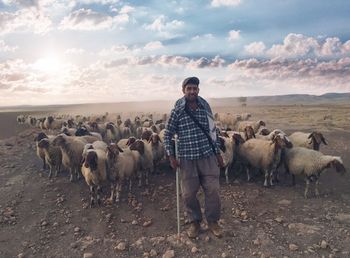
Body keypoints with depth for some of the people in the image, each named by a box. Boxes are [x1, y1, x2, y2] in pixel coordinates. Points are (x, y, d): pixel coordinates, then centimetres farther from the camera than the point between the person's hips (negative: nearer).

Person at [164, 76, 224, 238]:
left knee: (213, 190, 4)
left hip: (208, 156, 2)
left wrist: (218, 153, 11)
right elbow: (168, 134, 1)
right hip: (187, 158, -2)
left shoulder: (205, 107, 4)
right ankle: (195, 222, 30)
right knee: (188, 194, 6)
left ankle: (212, 221, 26)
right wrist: (171, 156, -6)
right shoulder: (177, 110, -4)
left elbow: (213, 131, 11)